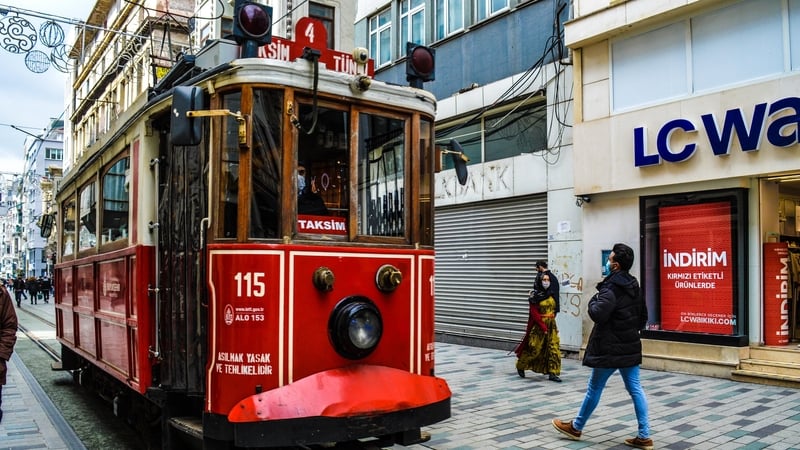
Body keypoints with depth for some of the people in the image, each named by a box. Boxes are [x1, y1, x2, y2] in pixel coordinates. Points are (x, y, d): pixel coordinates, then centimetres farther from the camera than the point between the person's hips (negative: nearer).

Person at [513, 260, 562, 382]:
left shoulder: (552, 295, 6)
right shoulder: (534, 296, -10)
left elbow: (554, 309, 15)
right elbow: (534, 314, -13)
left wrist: (552, 322, 8)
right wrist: (543, 327, -16)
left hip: (551, 325, 5)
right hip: (538, 326, -5)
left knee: (554, 348, -2)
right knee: (534, 349, 4)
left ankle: (552, 373, 3)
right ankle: (521, 365, 26)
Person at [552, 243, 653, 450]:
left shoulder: (611, 287, -19)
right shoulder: (634, 286, 9)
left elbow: (598, 314, -28)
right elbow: (643, 316, 18)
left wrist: (593, 301, -9)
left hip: (609, 348, -8)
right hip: (630, 346, 8)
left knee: (595, 388, 6)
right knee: (635, 389, 8)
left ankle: (576, 427, 22)